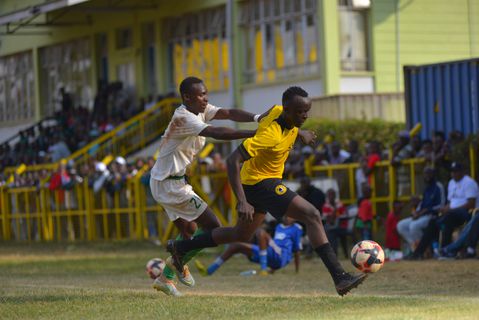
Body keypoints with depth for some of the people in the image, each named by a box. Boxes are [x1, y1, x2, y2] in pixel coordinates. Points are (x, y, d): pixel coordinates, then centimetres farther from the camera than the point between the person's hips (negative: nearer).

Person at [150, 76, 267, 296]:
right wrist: (255, 133, -43)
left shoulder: (200, 110, 5)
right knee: (212, 226, -8)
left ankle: (166, 277, 25)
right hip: (170, 184, -10)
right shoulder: (183, 118, -24)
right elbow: (216, 133, -36)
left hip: (164, 182, 10)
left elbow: (228, 113, -9)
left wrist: (257, 118, -27)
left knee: (189, 229, 22)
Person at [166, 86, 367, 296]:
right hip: (261, 182, -10)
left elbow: (263, 119, 20)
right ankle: (339, 277, -24)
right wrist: (242, 202, -38)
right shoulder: (272, 135, -31)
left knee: (241, 235, 25)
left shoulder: (278, 111, -7)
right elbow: (233, 161, -33)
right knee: (312, 216, -19)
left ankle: (179, 247, 33)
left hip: (253, 182, 10)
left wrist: (299, 133, 26)